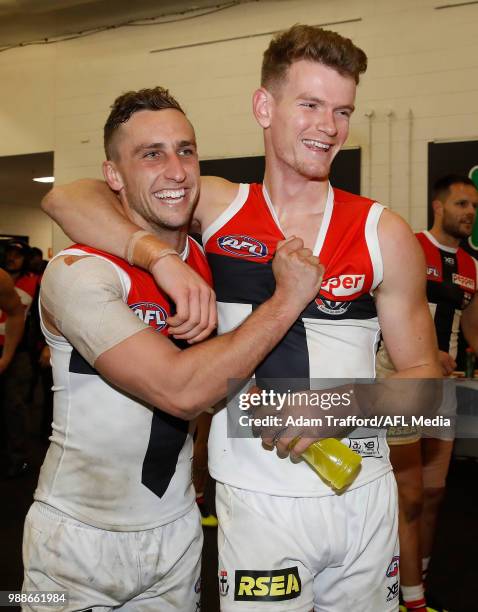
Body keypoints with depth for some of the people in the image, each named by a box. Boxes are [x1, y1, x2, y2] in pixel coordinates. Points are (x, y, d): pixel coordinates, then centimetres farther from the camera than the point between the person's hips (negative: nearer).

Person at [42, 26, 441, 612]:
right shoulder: (218, 207, -2)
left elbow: (423, 372, 2)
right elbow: (66, 198, -5)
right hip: (255, 497, -1)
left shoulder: (384, 234, -3)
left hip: (363, 494, 2)